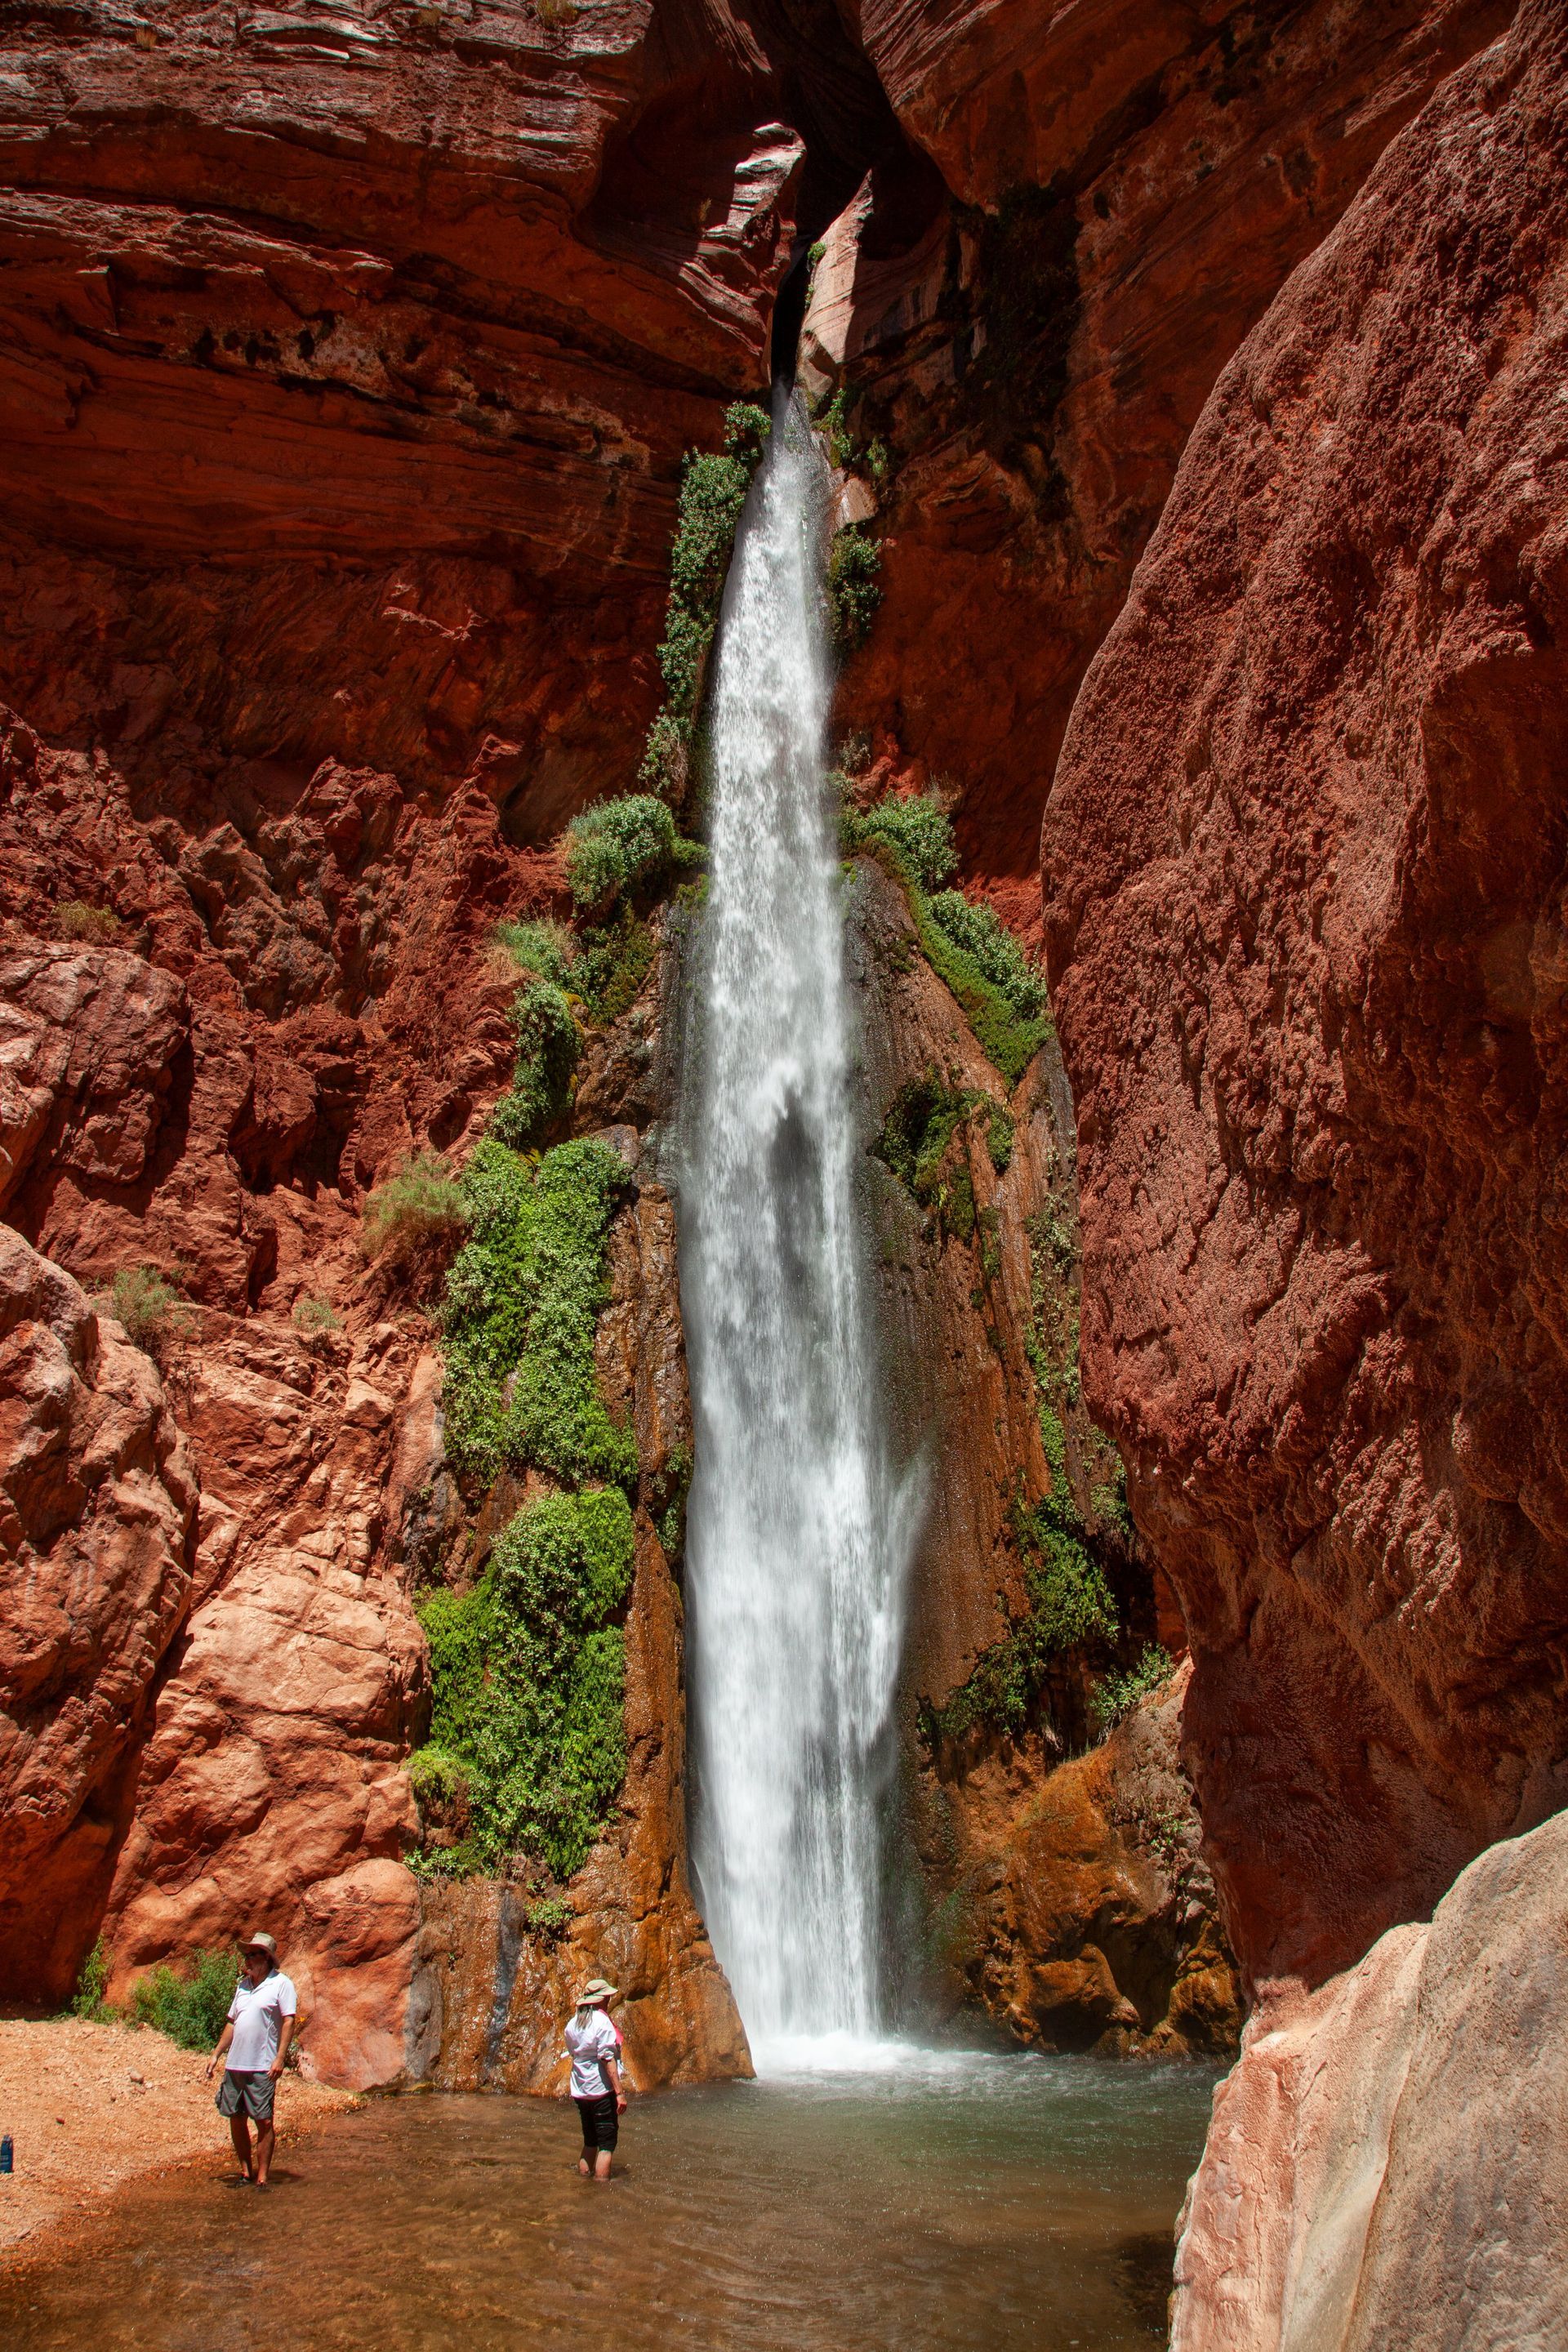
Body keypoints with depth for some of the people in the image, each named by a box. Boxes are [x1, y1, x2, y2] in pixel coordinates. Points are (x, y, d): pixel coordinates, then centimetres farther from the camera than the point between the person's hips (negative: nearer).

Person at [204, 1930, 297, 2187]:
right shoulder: (243, 1984, 14)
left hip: (262, 2067, -7)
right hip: (234, 2064, 7)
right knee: (237, 2119, 10)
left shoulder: (280, 1983, -6)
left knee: (264, 2122, -3)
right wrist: (216, 2054, 16)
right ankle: (246, 2171, 23)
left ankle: (262, 2178, 3)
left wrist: (280, 2058, -18)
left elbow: (289, 2021, -10)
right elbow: (232, 2022, 21)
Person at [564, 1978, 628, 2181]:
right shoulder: (601, 2022, -14)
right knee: (607, 2144, -1)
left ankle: (585, 2180, 21)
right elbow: (607, 2059, -19)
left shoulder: (573, 2024, 9)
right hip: (602, 2089, -7)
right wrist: (619, 2091, -19)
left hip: (580, 2091, 8)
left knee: (590, 2142, 18)